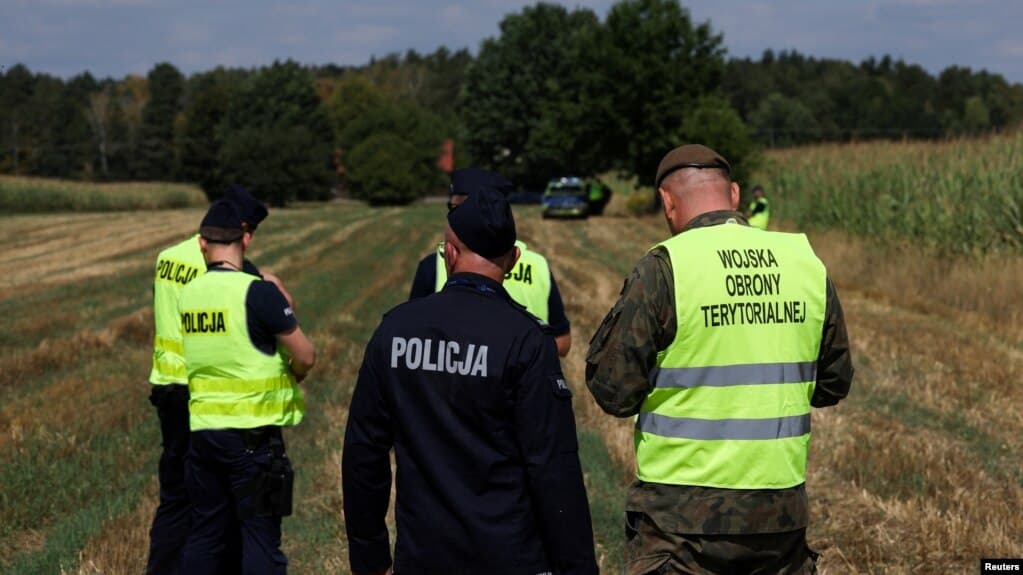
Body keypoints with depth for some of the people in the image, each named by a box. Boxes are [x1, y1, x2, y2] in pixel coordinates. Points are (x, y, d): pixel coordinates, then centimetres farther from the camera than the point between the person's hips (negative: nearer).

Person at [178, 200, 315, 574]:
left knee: (206, 533, 14)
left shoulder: (188, 293, 4)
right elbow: (306, 357, -10)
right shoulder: (258, 293, -14)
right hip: (251, 433, -5)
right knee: (260, 535, 0)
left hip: (202, 428, 6)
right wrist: (288, 378, 11)